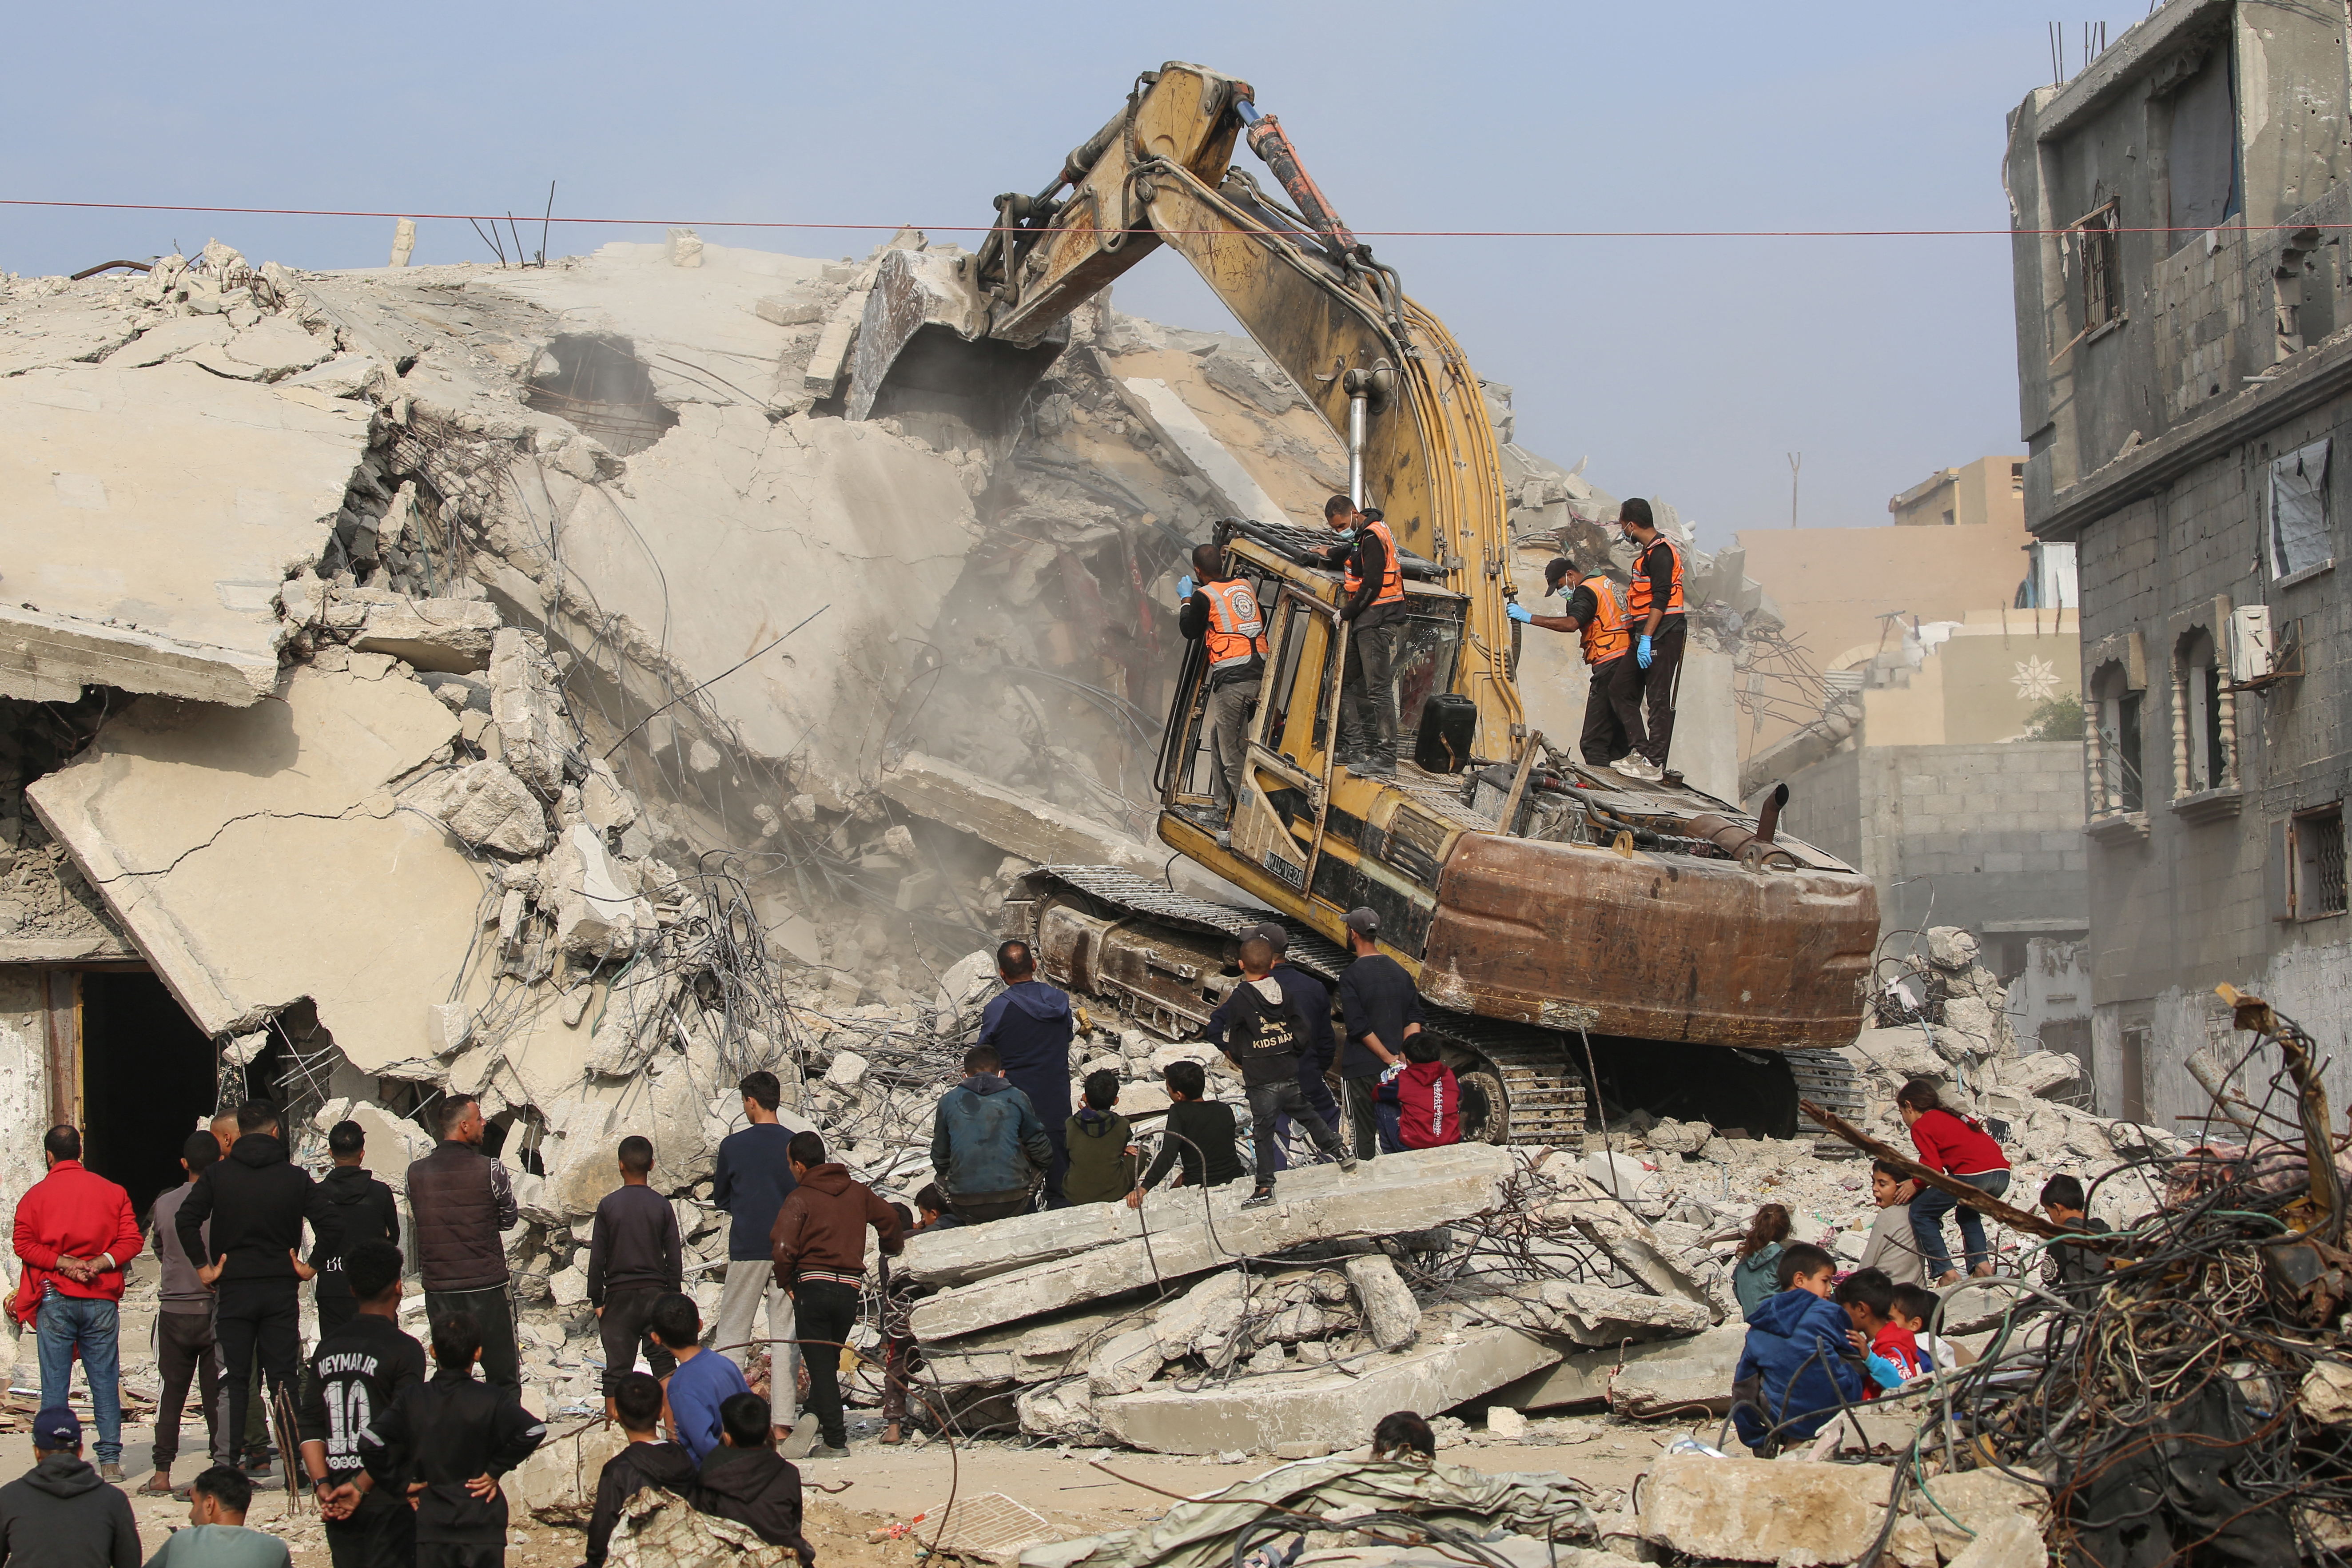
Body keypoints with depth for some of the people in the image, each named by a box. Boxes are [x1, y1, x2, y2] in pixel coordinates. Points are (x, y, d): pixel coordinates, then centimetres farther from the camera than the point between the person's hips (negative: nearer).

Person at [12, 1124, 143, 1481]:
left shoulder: (36, 1195, 3)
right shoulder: (112, 1192, 8)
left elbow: (24, 1244, -7)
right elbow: (130, 1240, 1)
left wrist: (61, 1262, -10)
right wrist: (101, 1262, -7)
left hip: (55, 1299, -2)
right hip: (102, 1300, 2)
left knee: (55, 1383, 2)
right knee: (105, 1381, 4)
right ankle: (110, 1460, 2)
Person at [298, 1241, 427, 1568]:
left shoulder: (328, 1346, 8)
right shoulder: (404, 1350, -10)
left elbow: (308, 1426, 5)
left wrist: (322, 1485, -1)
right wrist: (361, 1486, -12)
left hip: (338, 1503, 5)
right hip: (388, 1504, -5)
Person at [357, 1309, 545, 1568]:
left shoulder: (412, 1399, -4)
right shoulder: (492, 1399, -9)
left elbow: (371, 1441, -15)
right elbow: (533, 1431, -22)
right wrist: (495, 1471, -10)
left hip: (432, 1528, 1)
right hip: (483, 1527, -1)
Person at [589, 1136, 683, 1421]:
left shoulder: (609, 1205, -4)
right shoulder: (662, 1206, -1)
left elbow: (597, 1259, -3)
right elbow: (675, 1258, 1)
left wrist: (597, 1300, 4)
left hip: (619, 1295, -1)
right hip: (656, 1292, 1)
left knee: (617, 1368, 2)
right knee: (664, 1364, 7)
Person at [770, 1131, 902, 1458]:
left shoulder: (800, 1198, -6)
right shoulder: (858, 1192, 9)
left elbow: (784, 1248, -15)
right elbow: (889, 1220, 20)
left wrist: (786, 1282, 2)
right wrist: (891, 1249, 41)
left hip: (812, 1285, -4)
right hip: (850, 1287, 4)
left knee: (819, 1363, -1)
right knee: (831, 1361, 18)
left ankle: (835, 1440, -5)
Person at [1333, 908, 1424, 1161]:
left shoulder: (1351, 976, -12)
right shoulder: (1399, 971, 6)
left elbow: (1358, 1027, -17)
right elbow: (1414, 1019, 1)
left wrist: (1389, 1059, -13)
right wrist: (1403, 1057, -5)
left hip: (1362, 1068, -5)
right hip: (1395, 1071, 5)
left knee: (1364, 1134, 1)